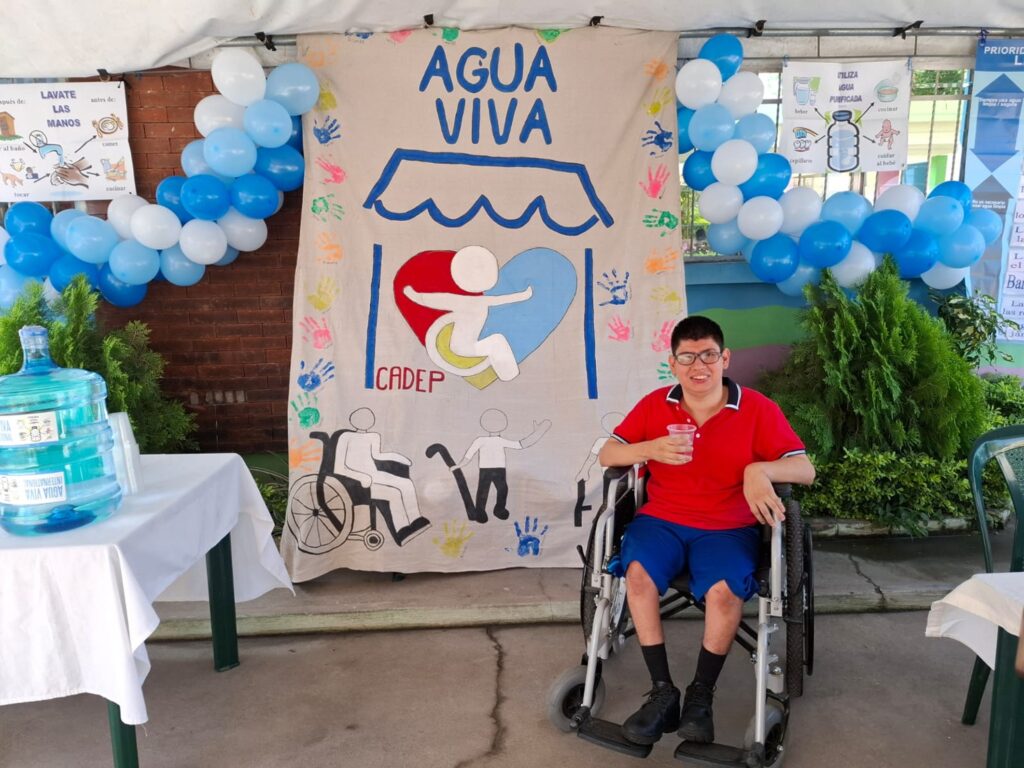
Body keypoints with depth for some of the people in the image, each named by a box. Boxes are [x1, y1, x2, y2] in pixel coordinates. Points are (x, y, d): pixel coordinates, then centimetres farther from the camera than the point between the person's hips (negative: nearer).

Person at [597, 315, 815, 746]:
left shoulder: (758, 409, -4)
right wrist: (650, 449, -20)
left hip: (728, 528, -1)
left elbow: (805, 471, -7)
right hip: (661, 519, 2)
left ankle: (701, 695, -6)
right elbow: (607, 455, 1)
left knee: (725, 590, -31)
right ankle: (663, 692, -14)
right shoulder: (655, 405, 2)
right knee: (638, 573, -29)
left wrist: (758, 470, -29)